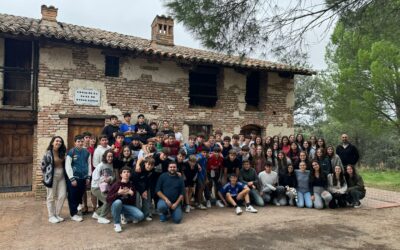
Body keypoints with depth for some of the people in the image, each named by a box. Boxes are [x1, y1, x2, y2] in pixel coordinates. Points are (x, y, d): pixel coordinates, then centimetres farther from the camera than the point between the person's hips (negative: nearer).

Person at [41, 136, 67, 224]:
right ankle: (51, 216, 15)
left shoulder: (62, 153, 7)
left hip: (61, 177, 6)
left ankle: (57, 215, 19)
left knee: (62, 196, 4)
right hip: (52, 177, -6)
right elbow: (43, 165, -7)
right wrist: (48, 175, -3)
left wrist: (63, 173, 8)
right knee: (51, 197, 5)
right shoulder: (48, 153, -10)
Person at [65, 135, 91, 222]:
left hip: (83, 178, 4)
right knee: (73, 197, 4)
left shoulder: (87, 152, 6)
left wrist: (88, 177, 8)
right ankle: (73, 214, 15)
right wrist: (72, 179, -11)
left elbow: (89, 165, 12)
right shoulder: (71, 152, -8)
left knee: (80, 196, 11)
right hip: (74, 178, -4)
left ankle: (75, 210, 28)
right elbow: (67, 166, -9)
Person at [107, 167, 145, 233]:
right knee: (118, 202, -39)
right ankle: (116, 224, -17)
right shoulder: (116, 185, -8)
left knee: (140, 216, -21)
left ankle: (125, 216, 10)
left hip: (128, 206, 3)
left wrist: (132, 194, -14)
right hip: (116, 206, -3)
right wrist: (118, 193, -24)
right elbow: (108, 200, -13)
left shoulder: (132, 185, 3)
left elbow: (133, 202, 5)